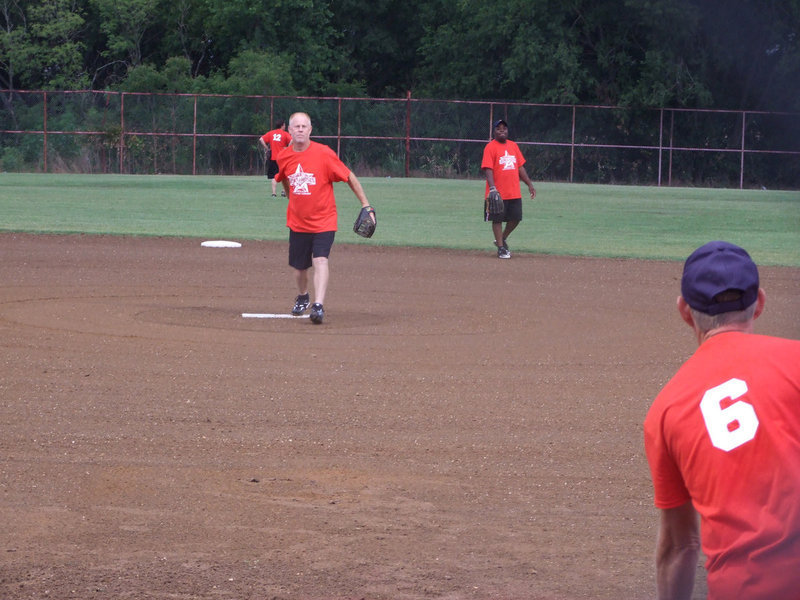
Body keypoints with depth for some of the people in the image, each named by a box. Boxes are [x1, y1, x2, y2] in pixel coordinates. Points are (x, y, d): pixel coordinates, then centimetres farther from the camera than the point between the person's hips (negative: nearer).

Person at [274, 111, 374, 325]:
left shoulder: (324, 153, -14)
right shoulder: (283, 157, -1)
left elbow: (349, 177, -7)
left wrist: (365, 204, -9)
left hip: (323, 221, -4)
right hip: (297, 221, 4)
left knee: (320, 260, -21)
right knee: (299, 266, 14)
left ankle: (318, 306, -26)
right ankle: (302, 297, 43)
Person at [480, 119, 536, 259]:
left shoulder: (513, 146, 13)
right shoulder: (490, 147, -7)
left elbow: (520, 167, 18)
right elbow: (488, 169, -15)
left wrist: (529, 184, 14)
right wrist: (492, 188, -27)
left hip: (514, 193, 6)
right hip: (498, 193, -6)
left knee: (515, 218, 9)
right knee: (497, 219, 1)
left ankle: (502, 240, 30)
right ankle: (501, 248, 9)